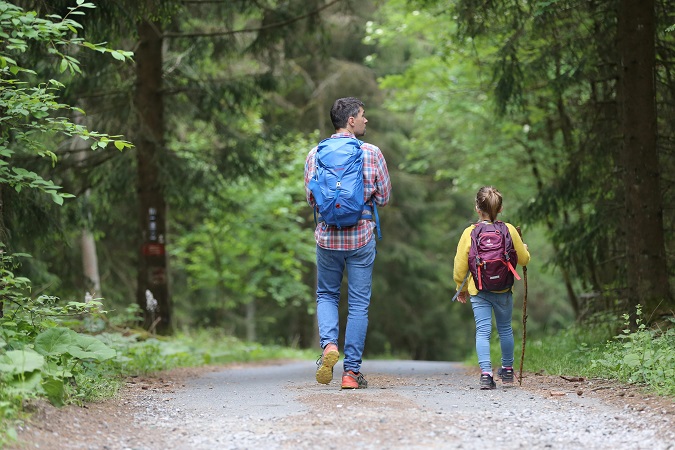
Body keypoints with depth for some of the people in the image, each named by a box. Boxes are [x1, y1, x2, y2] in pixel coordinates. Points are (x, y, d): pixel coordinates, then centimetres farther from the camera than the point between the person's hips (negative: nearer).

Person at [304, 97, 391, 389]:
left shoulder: (315, 154, -1)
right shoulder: (371, 153, -6)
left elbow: (311, 199, 4)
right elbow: (384, 197, 0)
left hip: (327, 236, 2)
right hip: (361, 236, -2)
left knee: (326, 295, 19)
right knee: (359, 304, 6)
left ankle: (329, 344, -7)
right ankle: (351, 371, 5)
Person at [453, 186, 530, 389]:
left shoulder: (469, 233, -8)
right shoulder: (509, 230, -5)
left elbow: (460, 266, -3)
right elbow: (524, 259, 4)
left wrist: (461, 288, 12)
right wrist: (524, 248, 27)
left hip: (479, 291, -2)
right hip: (504, 290, 2)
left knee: (482, 331, -3)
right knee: (505, 329, 19)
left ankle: (486, 373, -18)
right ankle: (507, 369, 33)